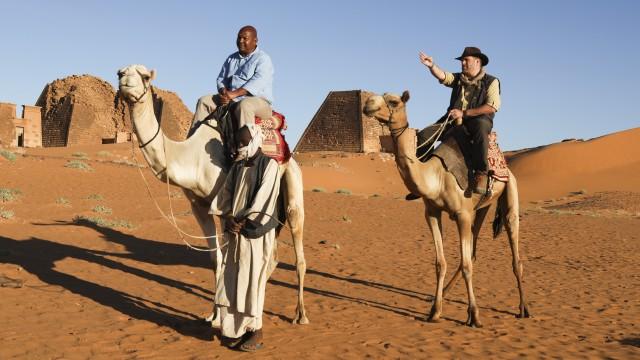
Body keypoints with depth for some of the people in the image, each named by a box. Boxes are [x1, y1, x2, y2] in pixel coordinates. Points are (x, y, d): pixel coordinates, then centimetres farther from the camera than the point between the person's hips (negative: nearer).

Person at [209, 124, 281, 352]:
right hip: (235, 231, 6)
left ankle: (255, 332, 10)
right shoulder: (237, 167, 13)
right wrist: (228, 219, -7)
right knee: (231, 279, 7)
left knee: (252, 280, -2)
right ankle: (234, 329, 18)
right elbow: (224, 196, 10)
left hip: (256, 232, -6)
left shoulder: (269, 165, -7)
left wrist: (242, 223, -12)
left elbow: (262, 201, -13)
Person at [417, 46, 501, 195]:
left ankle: (480, 173, -39)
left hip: (479, 119, -5)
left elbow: (492, 107, -11)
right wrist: (432, 66, -25)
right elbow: (442, 76, -2)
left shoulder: (491, 81, 2)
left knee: (480, 127, -41)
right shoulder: (457, 78, 17)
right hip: (454, 120, 5)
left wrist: (464, 113, -15)